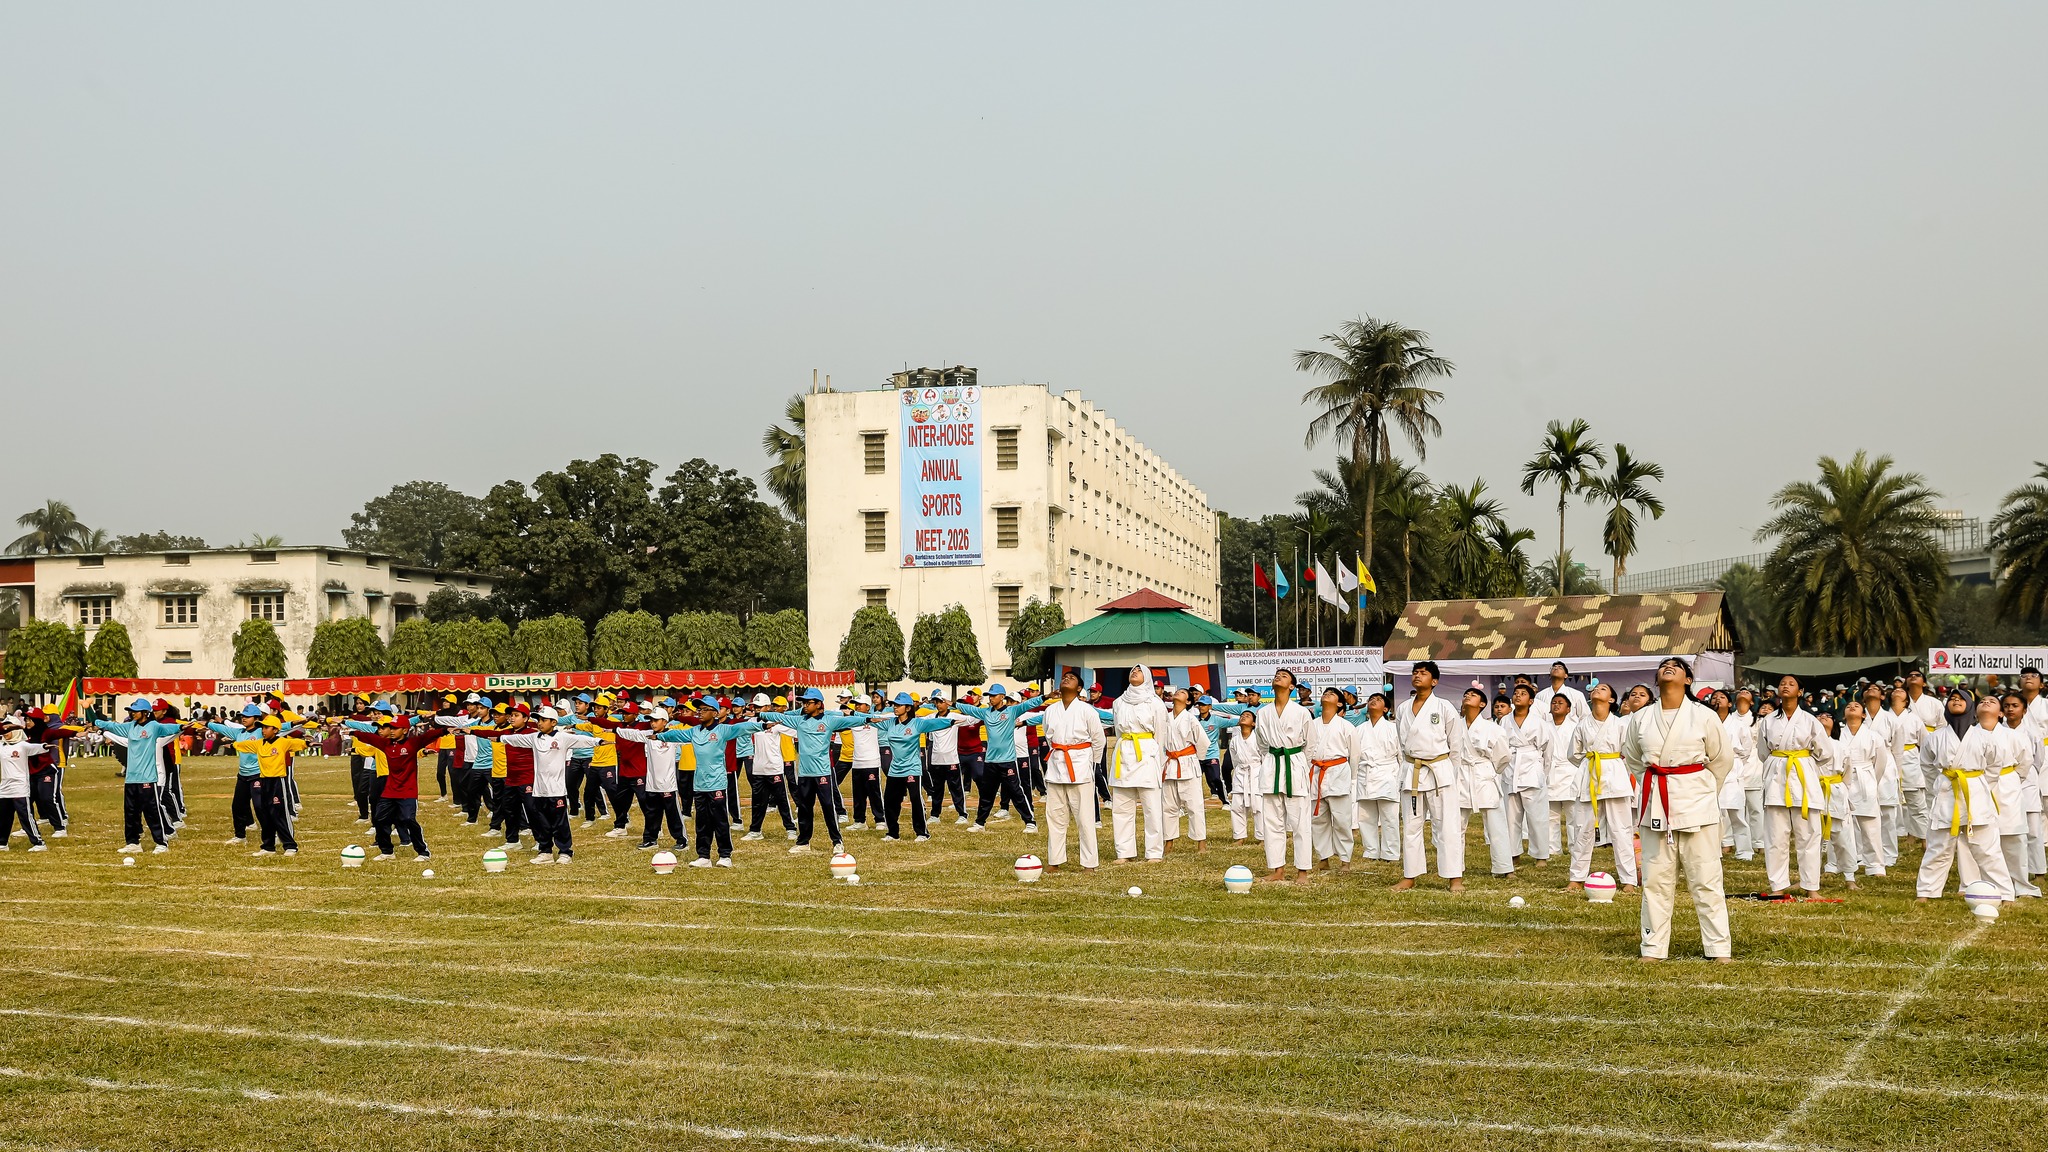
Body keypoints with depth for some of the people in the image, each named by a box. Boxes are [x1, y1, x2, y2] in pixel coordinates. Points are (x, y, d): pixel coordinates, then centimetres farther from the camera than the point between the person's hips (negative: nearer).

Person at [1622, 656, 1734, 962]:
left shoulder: (1705, 717, -6)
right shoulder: (1641, 718, 2)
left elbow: (1722, 761, 5)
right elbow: (1632, 757, 17)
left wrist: (1701, 792, 10)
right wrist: (1653, 786, 13)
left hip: (1697, 803, -3)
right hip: (1655, 803, 3)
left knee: (1706, 879, 0)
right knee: (1655, 880, 7)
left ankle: (1719, 948, 9)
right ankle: (1654, 948, 17)